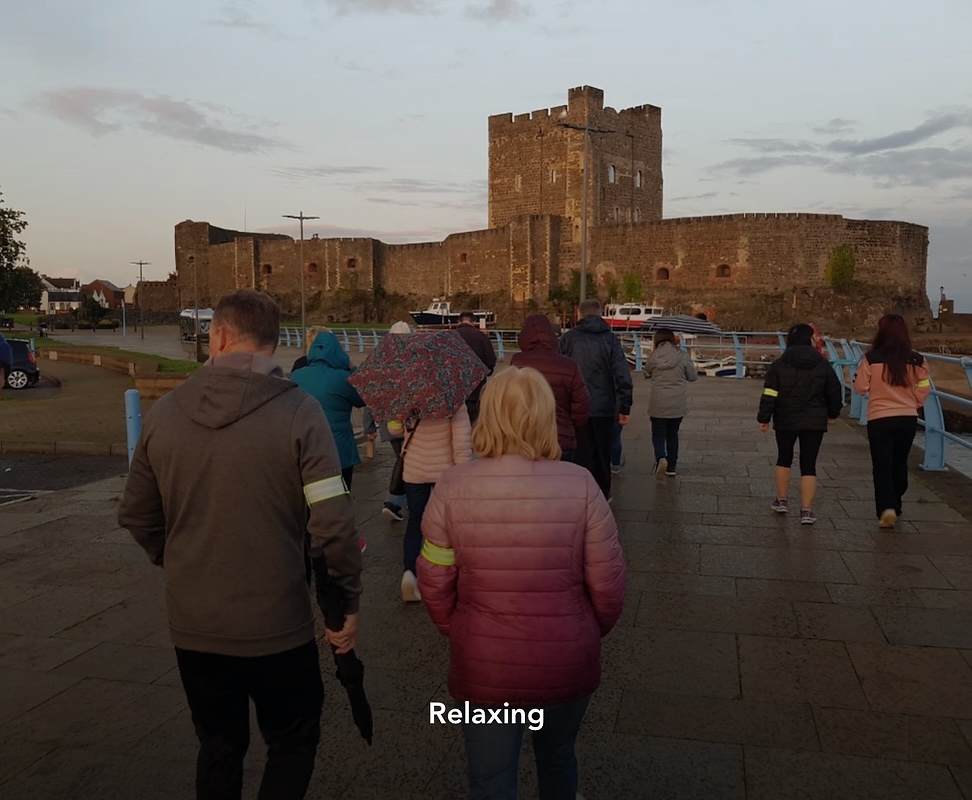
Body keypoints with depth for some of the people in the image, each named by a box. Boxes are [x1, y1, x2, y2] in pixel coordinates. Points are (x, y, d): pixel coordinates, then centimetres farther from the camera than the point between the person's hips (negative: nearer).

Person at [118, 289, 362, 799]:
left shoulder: (165, 413, -4)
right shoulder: (298, 412, -15)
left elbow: (137, 516, 5)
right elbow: (334, 524, -19)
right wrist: (349, 600, -4)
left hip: (192, 627, 4)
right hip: (276, 626, -3)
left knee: (218, 747, 24)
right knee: (293, 742, 20)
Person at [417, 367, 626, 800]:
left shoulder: (452, 486, -15)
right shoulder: (580, 484, -16)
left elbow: (434, 585, -8)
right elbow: (607, 585, -11)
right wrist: (590, 634, 10)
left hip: (483, 668, -1)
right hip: (567, 663, 1)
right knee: (558, 756, 29)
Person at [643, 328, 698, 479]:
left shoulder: (653, 355, -7)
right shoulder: (682, 355, -6)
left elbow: (646, 374, 9)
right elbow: (693, 376, 2)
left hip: (658, 403, -2)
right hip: (678, 404, 2)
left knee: (658, 435, 8)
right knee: (672, 434, 17)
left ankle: (661, 458, -19)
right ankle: (671, 467, 24)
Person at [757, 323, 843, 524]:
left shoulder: (779, 365, -7)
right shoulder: (823, 365, -1)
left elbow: (769, 395, -9)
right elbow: (835, 392, 7)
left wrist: (764, 418, 0)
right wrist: (832, 413, 23)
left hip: (786, 421, 0)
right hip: (814, 422, 0)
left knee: (784, 459, 19)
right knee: (808, 464, 3)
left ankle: (781, 501, 25)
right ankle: (806, 510, -1)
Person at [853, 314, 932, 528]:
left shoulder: (871, 358, -12)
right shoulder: (916, 360, -5)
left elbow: (860, 387, -5)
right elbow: (924, 389, 2)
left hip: (880, 419, -3)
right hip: (908, 418, 3)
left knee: (882, 466, 4)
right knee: (900, 464, 18)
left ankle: (887, 508, -13)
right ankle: (895, 507, 29)